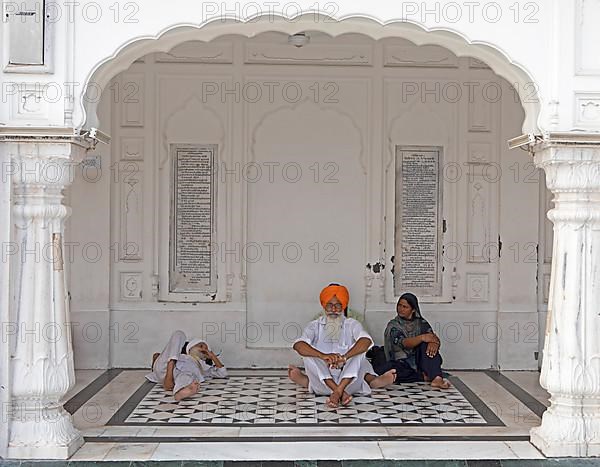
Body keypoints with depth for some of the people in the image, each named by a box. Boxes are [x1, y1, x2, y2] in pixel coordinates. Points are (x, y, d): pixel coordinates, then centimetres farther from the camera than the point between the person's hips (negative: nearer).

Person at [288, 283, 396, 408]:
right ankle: (341, 392, -36)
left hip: (348, 378, 0)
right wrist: (323, 356, -32)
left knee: (359, 349, -19)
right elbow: (298, 345, -13)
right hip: (322, 380, 0)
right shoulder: (315, 326, 8)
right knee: (309, 352, -21)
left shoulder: (351, 324, 8)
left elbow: (366, 340, -16)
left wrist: (344, 357, -34)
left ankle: (337, 391, -38)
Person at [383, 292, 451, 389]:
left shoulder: (421, 322, 11)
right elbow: (404, 343, -19)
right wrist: (422, 338, -37)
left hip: (419, 361, 2)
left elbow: (433, 337, -6)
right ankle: (424, 376, -27)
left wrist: (434, 342, -32)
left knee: (428, 344, -25)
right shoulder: (393, 326, 0)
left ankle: (437, 378, -41)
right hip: (403, 364, -2)